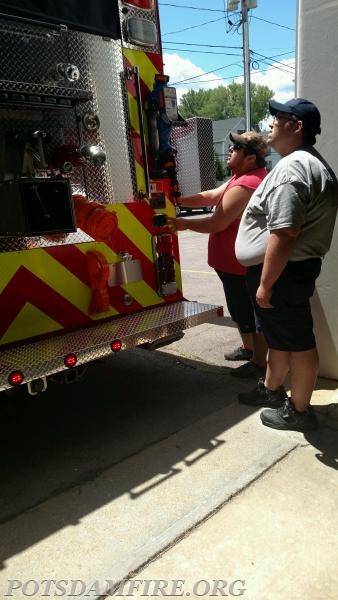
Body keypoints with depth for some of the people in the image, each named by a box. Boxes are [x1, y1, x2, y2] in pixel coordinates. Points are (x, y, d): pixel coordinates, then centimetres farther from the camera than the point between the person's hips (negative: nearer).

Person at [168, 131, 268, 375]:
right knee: (240, 309, 23)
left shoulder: (245, 186, -25)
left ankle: (259, 363, 17)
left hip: (241, 265, -11)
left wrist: (185, 224, -9)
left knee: (252, 314, 2)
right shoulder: (245, 177, 11)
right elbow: (210, 197, 12)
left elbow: (216, 224, -23)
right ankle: (248, 348, 40)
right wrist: (179, 200, 3)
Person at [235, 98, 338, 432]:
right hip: (290, 268, 11)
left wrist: (265, 284, -23)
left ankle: (299, 411, 19)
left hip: (282, 271, -11)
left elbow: (284, 234, -28)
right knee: (279, 337, 21)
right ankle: (270, 390, 39)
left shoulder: (292, 167, -20)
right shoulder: (309, 162, 16)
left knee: (298, 342, 3)